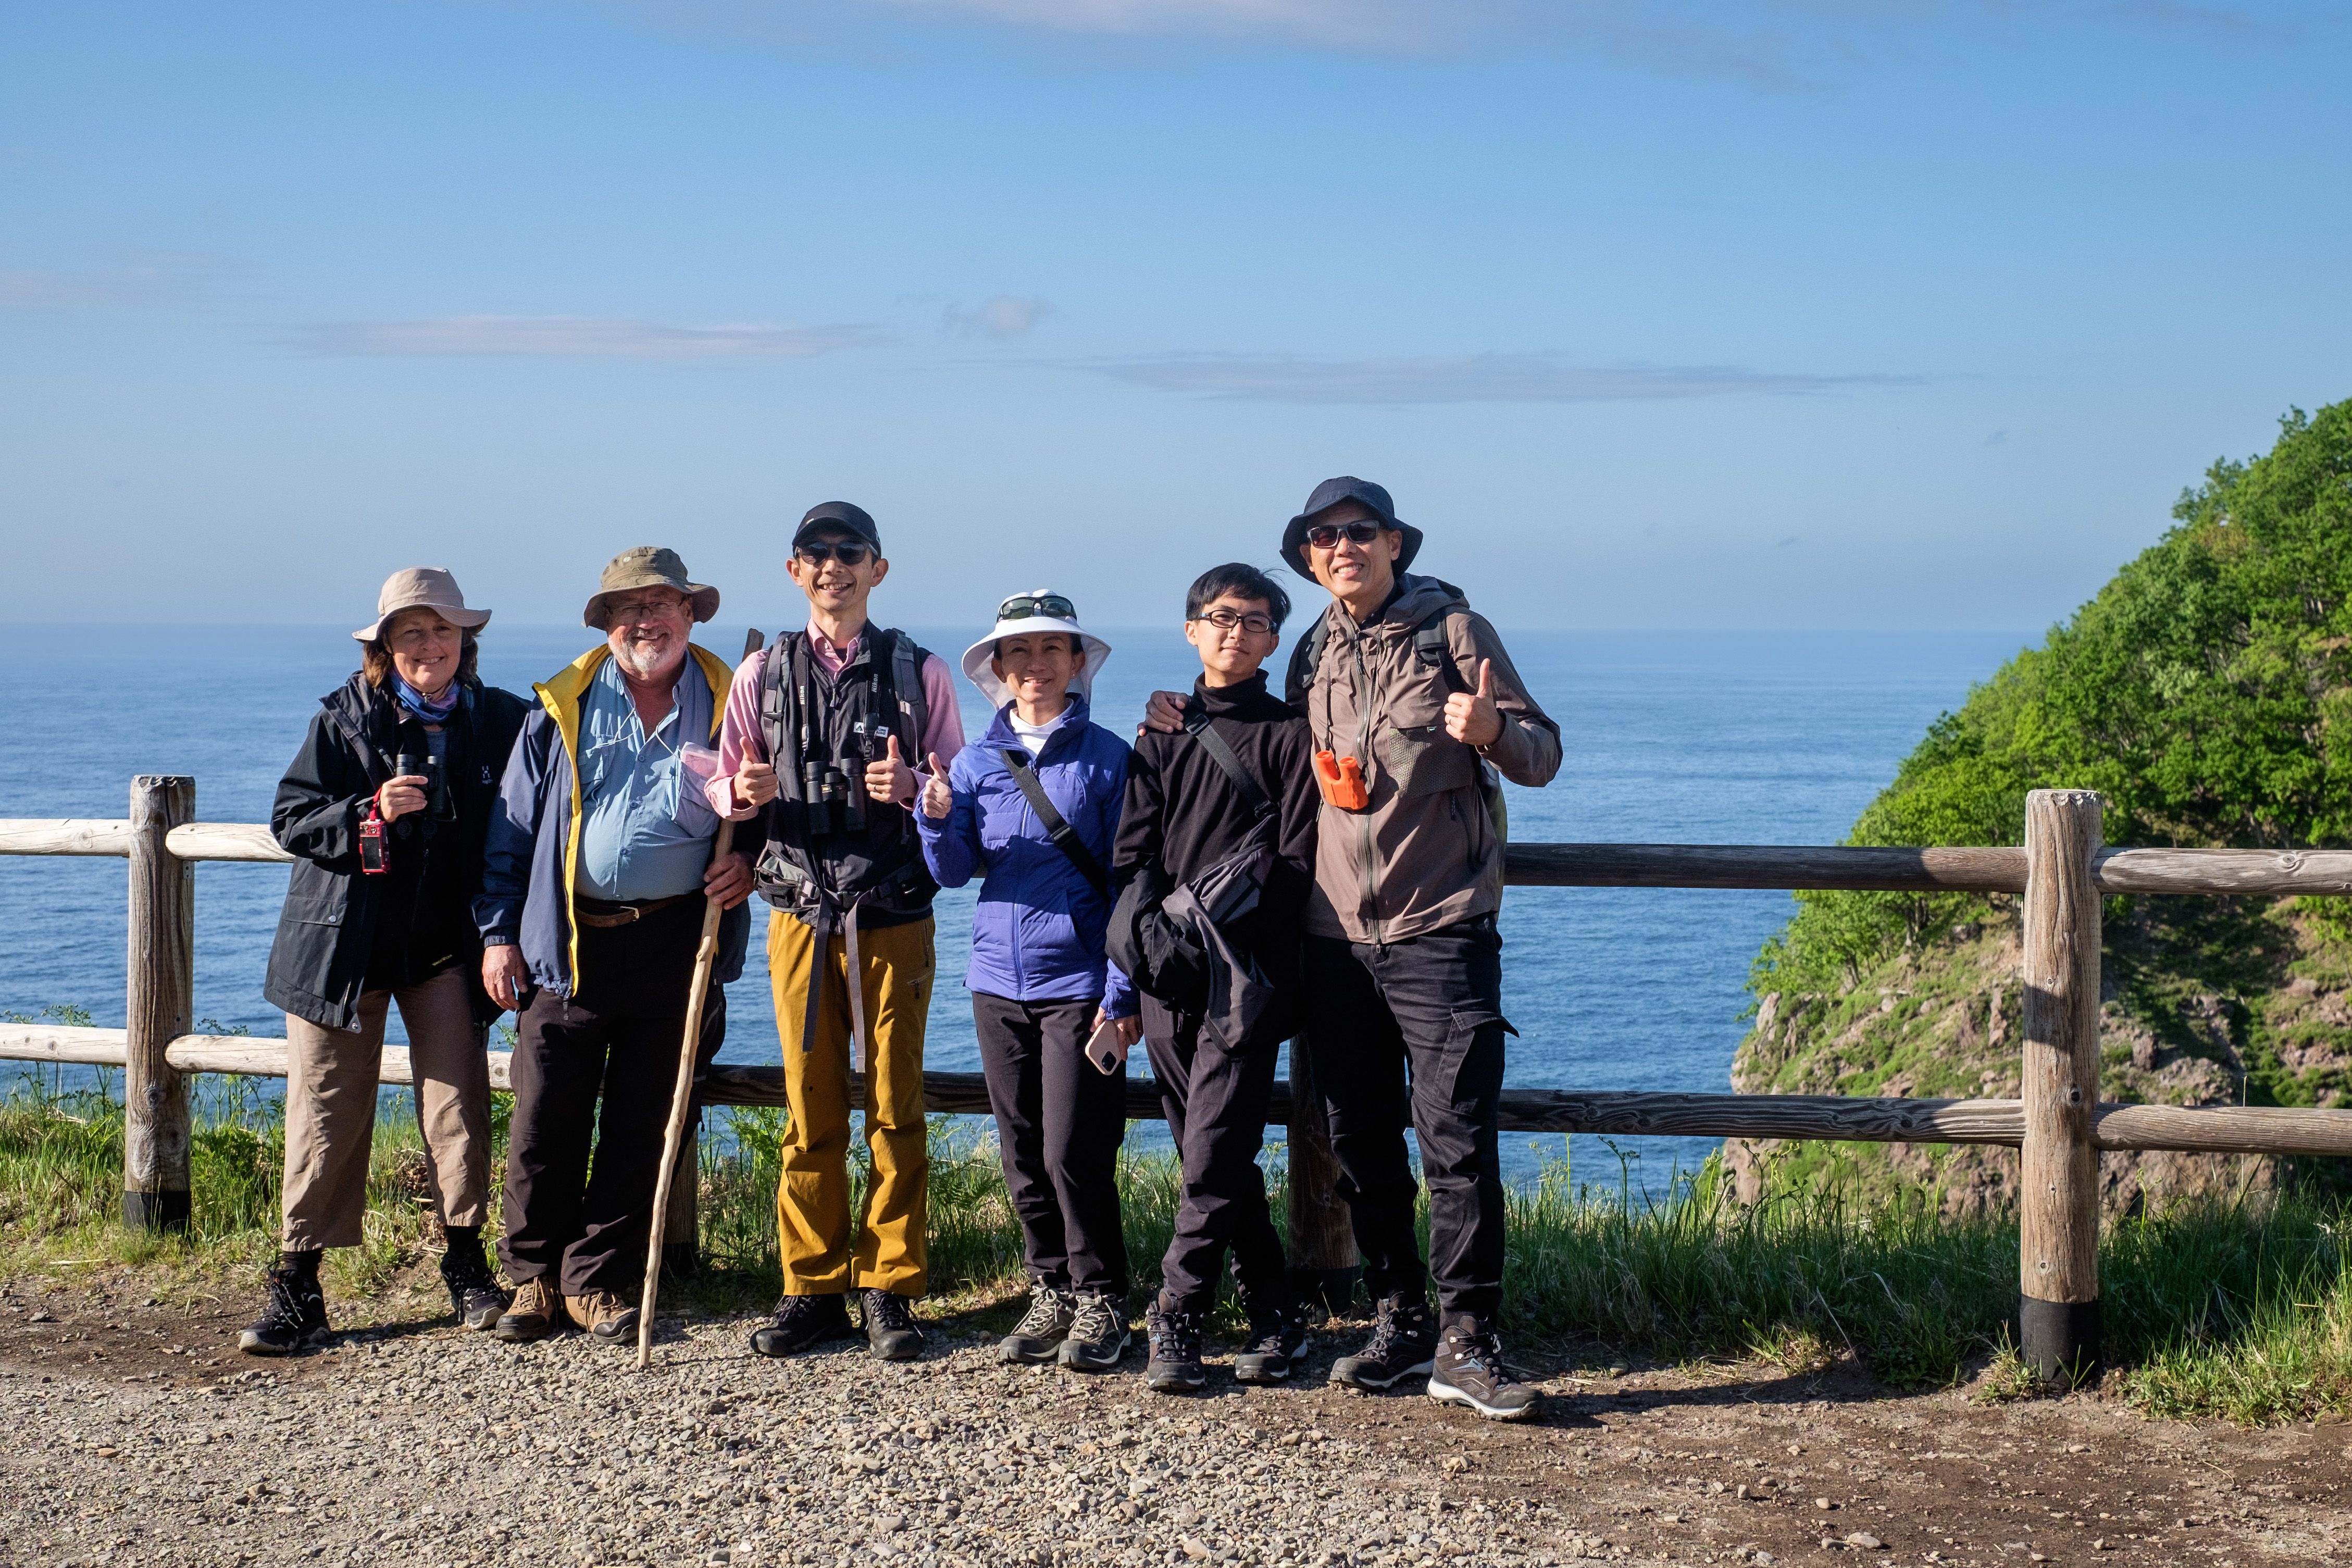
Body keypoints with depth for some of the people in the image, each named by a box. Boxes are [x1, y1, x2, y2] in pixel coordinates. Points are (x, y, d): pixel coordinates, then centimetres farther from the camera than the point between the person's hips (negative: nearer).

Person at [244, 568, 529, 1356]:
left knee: (457, 1099, 0)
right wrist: (369, 813, -22)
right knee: (326, 1112, -1)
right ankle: (298, 1285, 5)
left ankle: (465, 1259, 17)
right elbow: (289, 818, -5)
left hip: (446, 944, 1)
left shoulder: (501, 720, 2)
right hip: (342, 942, -1)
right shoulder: (344, 717, -2)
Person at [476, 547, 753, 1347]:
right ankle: (536, 1276, 15)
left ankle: (598, 1281, 17)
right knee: (546, 1122, 0)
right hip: (568, 945, 0)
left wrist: (749, 862, -4)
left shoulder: (728, 705, 6)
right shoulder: (562, 706, 6)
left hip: (676, 944, 0)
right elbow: (512, 826, 8)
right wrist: (498, 931, 2)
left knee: (642, 1126, 6)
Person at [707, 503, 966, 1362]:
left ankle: (889, 1289, 8)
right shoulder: (762, 673, 10)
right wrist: (742, 793, -10)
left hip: (893, 917, -1)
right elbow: (722, 790, 13)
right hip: (800, 913, 2)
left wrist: (912, 789, -15)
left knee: (895, 1107, 0)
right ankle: (813, 1286, 12)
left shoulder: (920, 672, 5)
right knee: (810, 1110, 3)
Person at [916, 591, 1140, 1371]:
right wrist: (938, 818, -14)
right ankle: (1051, 1291, 20)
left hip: (1079, 983, -4)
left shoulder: (1107, 758, -2)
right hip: (1000, 980, 4)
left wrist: (1122, 993, -8)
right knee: (1023, 1153, 8)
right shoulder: (976, 761, 9)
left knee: (1074, 1152, -7)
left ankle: (1099, 1300, 8)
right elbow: (953, 872, 7)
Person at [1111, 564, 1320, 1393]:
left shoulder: (1289, 733, 4)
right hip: (1171, 978, 4)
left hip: (1249, 972, -4)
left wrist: (1224, 914, -14)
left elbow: (1296, 862, -2)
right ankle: (1274, 1313, 14)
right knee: (1215, 1154, 6)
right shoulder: (1162, 735, 16)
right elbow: (1135, 852, 10)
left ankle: (1177, 1318, -4)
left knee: (1214, 1153, -10)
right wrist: (1148, 931, -7)